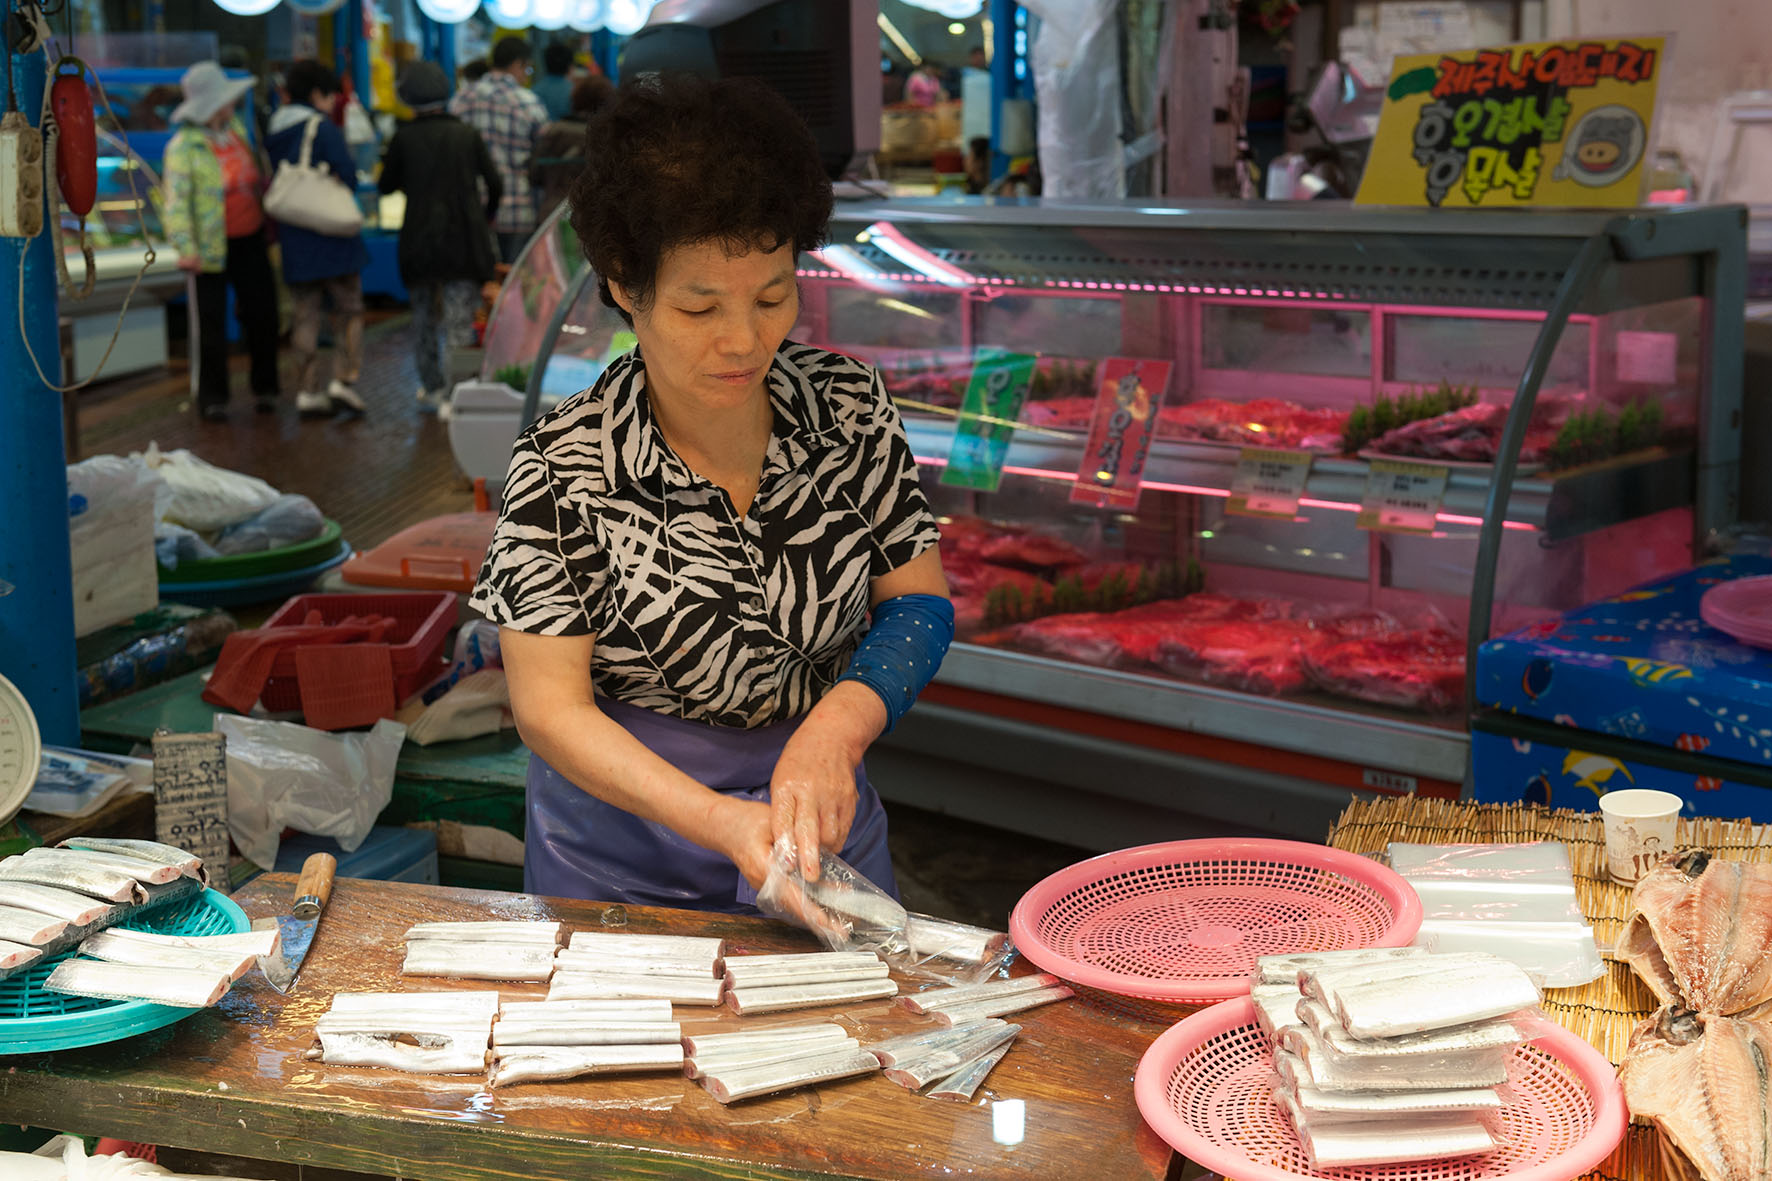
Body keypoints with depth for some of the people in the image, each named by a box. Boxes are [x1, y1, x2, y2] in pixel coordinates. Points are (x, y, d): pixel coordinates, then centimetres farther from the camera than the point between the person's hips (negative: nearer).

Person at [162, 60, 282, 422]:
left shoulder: (236, 128, 8)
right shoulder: (183, 146, -13)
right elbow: (176, 200, -18)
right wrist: (185, 248, -26)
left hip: (250, 242, 6)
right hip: (213, 249, -6)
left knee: (262, 314, 9)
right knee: (212, 324, 0)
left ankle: (264, 386, 25)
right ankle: (212, 397, 12)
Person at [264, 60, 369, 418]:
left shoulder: (273, 134, 10)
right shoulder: (323, 128, -11)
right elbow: (348, 176, -14)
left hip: (292, 238, 6)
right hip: (331, 238, -6)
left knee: (304, 315, 9)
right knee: (348, 309, 5)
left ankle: (307, 391, 8)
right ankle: (343, 380, -5)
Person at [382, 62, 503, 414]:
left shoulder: (404, 138, -4)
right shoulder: (467, 134, 0)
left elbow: (386, 185, 5)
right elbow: (495, 184, 2)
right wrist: (487, 216, 20)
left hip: (419, 240, 0)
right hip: (464, 239, 0)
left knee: (424, 318, 16)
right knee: (459, 321, -1)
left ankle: (432, 388, 22)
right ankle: (455, 394, -9)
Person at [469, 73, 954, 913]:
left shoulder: (850, 407, -4)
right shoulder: (561, 464, -13)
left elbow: (918, 600, 2)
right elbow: (549, 706, -13)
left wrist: (839, 724, -17)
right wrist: (723, 823, -26)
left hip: (823, 824, 1)